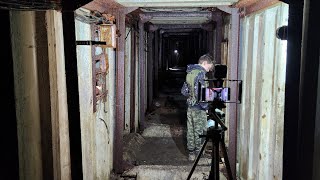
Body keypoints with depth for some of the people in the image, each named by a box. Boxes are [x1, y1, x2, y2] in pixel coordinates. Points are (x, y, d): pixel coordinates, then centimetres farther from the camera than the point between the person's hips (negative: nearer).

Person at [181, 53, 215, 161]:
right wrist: (205, 106, -17)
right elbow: (199, 92, -24)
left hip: (190, 106, 8)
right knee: (199, 132, 2)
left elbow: (184, 91, 16)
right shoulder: (200, 73, -16)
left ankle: (191, 153, 22)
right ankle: (198, 155, 10)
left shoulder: (190, 72, 11)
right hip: (198, 108, -8)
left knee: (190, 131, 13)